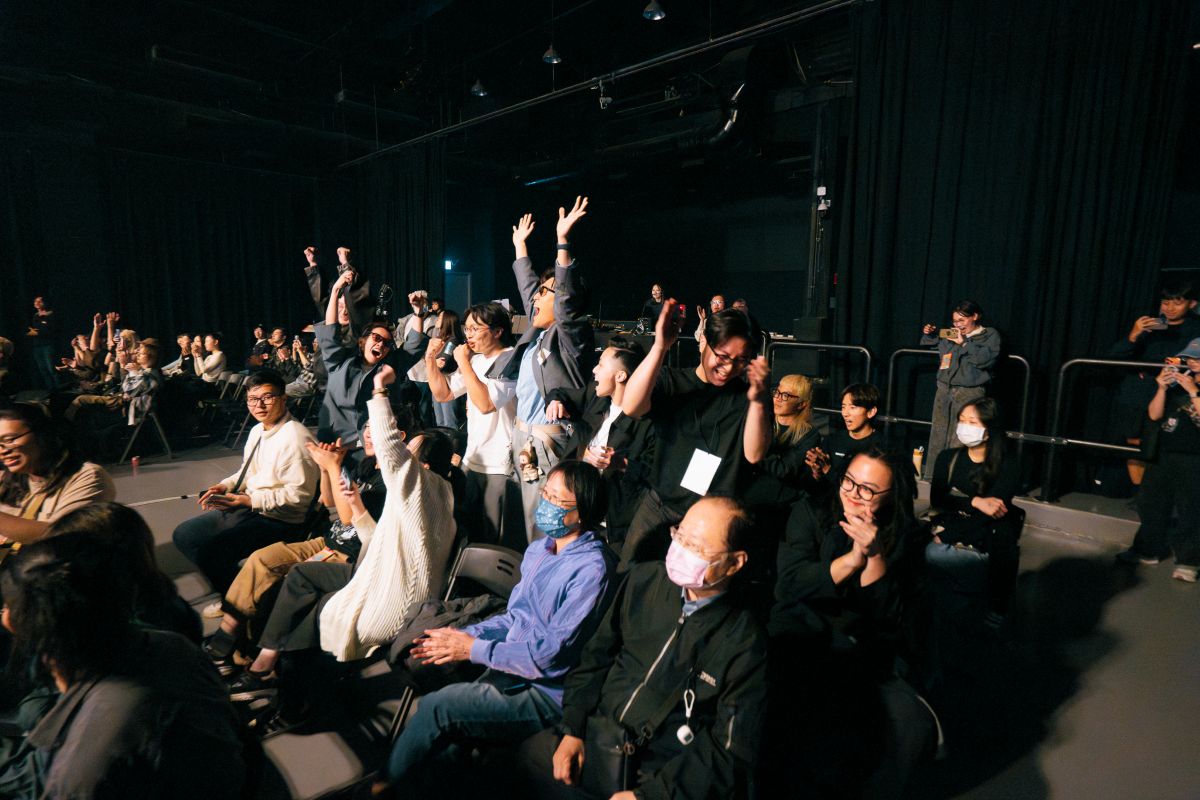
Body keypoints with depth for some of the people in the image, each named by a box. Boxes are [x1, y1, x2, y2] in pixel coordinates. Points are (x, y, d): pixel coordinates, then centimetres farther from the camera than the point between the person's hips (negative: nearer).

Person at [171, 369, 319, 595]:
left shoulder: (295, 438, -21)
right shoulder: (257, 431, 9)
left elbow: (298, 495, -23)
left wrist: (250, 500, -22)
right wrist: (225, 486, 5)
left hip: (278, 520, -10)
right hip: (247, 508, 10)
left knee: (208, 550, -23)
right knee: (183, 534, 12)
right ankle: (227, 592, 21)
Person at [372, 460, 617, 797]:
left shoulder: (592, 569, -22)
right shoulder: (539, 550, 6)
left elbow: (553, 655, -22)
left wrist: (474, 649, -16)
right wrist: (465, 634, -4)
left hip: (546, 694, -7)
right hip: (512, 672, 7)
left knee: (437, 707, -13)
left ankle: (386, 784, 11)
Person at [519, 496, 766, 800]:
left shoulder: (745, 643, -14)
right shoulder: (645, 580, -3)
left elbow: (730, 750, -11)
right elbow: (596, 655, 7)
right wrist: (573, 730, 0)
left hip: (660, 772, -5)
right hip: (595, 736, 6)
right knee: (531, 753, -8)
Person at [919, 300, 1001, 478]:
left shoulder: (990, 335, 3)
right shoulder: (951, 335, 15)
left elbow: (985, 359, -15)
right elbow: (932, 345, 33)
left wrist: (964, 343, -12)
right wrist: (929, 334, 14)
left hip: (969, 393, -5)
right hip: (944, 390, 5)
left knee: (959, 442, -11)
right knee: (938, 437, 7)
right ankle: (931, 476, 14)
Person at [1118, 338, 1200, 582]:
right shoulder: (1176, 384, 7)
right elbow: (1154, 415, 2)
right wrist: (1162, 389, -9)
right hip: (1164, 455, 4)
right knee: (1151, 503, 10)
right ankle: (1149, 550, 24)